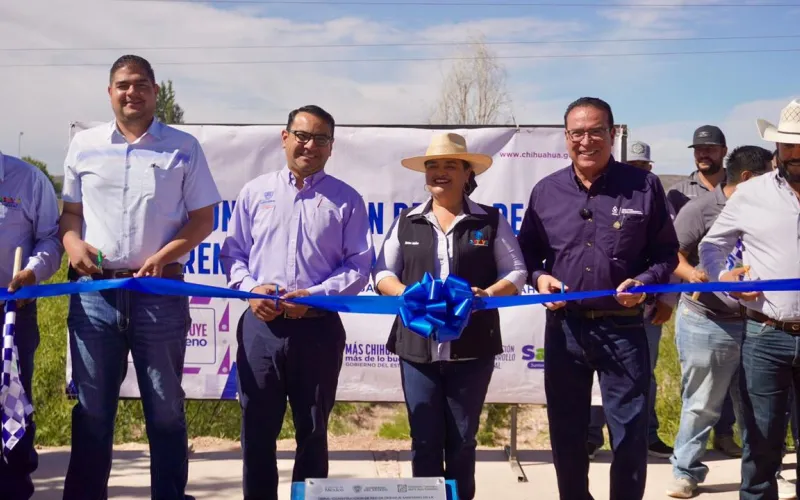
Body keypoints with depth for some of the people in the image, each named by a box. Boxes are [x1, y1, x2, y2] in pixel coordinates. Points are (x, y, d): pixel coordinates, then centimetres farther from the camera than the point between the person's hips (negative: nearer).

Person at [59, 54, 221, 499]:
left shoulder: (183, 147, 3)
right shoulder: (84, 145, 9)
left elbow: (203, 218, 3)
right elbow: (71, 210, 15)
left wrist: (163, 256, -11)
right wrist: (73, 244, -6)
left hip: (160, 291, -1)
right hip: (94, 292, 2)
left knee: (166, 409, 8)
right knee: (91, 409, 9)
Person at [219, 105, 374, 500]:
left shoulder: (346, 200, 3)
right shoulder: (255, 192, 8)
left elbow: (359, 264, -1)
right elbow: (232, 250, 10)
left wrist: (313, 295, -14)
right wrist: (249, 287, -10)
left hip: (318, 327, -1)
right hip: (261, 325, 1)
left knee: (313, 431, 10)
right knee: (257, 429, 7)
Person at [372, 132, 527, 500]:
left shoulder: (491, 221, 5)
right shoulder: (407, 221, 10)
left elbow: (516, 272, 5)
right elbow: (382, 272, 10)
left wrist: (488, 294, -15)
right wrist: (405, 293, -11)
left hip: (472, 348, -1)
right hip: (417, 346, 1)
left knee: (462, 440, 8)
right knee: (424, 439, 5)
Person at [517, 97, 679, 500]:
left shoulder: (644, 186, -1)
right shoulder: (546, 191, 5)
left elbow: (667, 253, 2)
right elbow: (527, 251, 13)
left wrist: (645, 281, -16)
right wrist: (538, 277, -7)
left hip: (623, 327, -2)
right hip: (564, 326, 3)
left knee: (630, 434, 5)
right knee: (565, 433, 14)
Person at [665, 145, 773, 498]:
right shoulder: (700, 209, -10)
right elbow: (671, 254, -11)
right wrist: (690, 273, -28)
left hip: (753, 323, 5)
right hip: (706, 324, -5)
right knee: (701, 404, 5)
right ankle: (686, 472, 19)